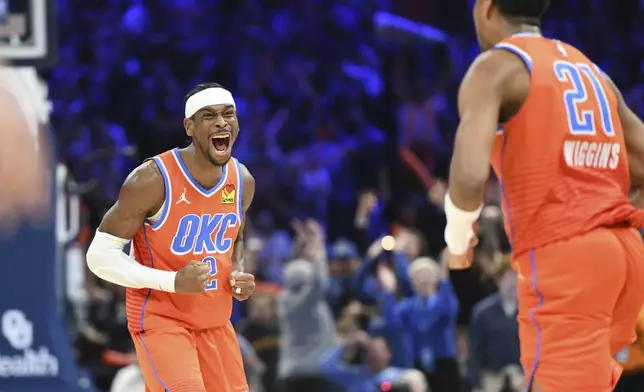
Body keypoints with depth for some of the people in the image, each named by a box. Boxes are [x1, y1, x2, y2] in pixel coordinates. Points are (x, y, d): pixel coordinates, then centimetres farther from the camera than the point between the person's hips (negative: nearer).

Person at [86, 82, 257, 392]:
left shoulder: (243, 181, 0)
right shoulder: (152, 179, -20)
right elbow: (101, 255, -16)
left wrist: (239, 273, -2)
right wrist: (173, 281, -26)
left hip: (215, 324, 7)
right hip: (160, 320, -7)